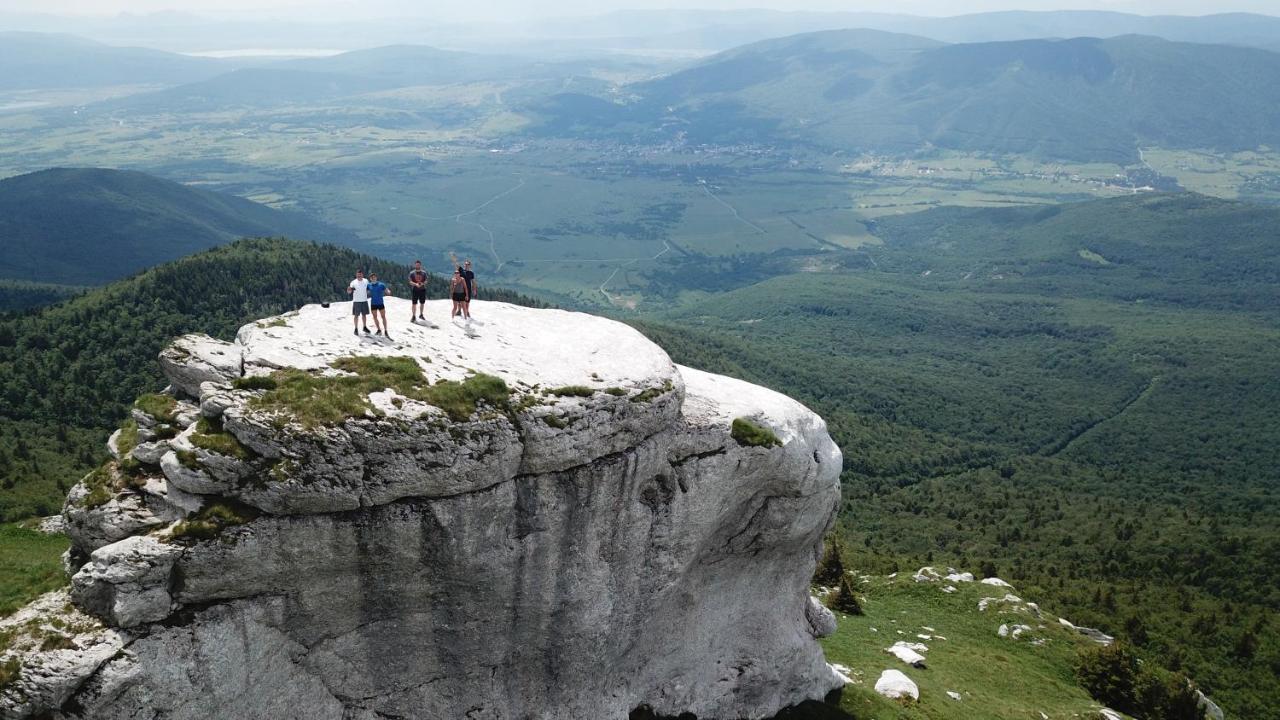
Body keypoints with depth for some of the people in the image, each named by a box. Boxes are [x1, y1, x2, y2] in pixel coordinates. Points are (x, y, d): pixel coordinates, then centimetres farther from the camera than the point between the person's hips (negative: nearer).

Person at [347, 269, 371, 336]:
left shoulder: (366, 281, 3)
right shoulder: (353, 282, -7)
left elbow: (368, 289, 19)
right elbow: (349, 292, -12)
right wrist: (349, 290, -33)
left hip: (364, 301, 3)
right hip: (356, 301, -3)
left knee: (364, 314, 12)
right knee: (356, 315, -1)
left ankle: (365, 327, 27)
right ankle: (356, 329, 6)